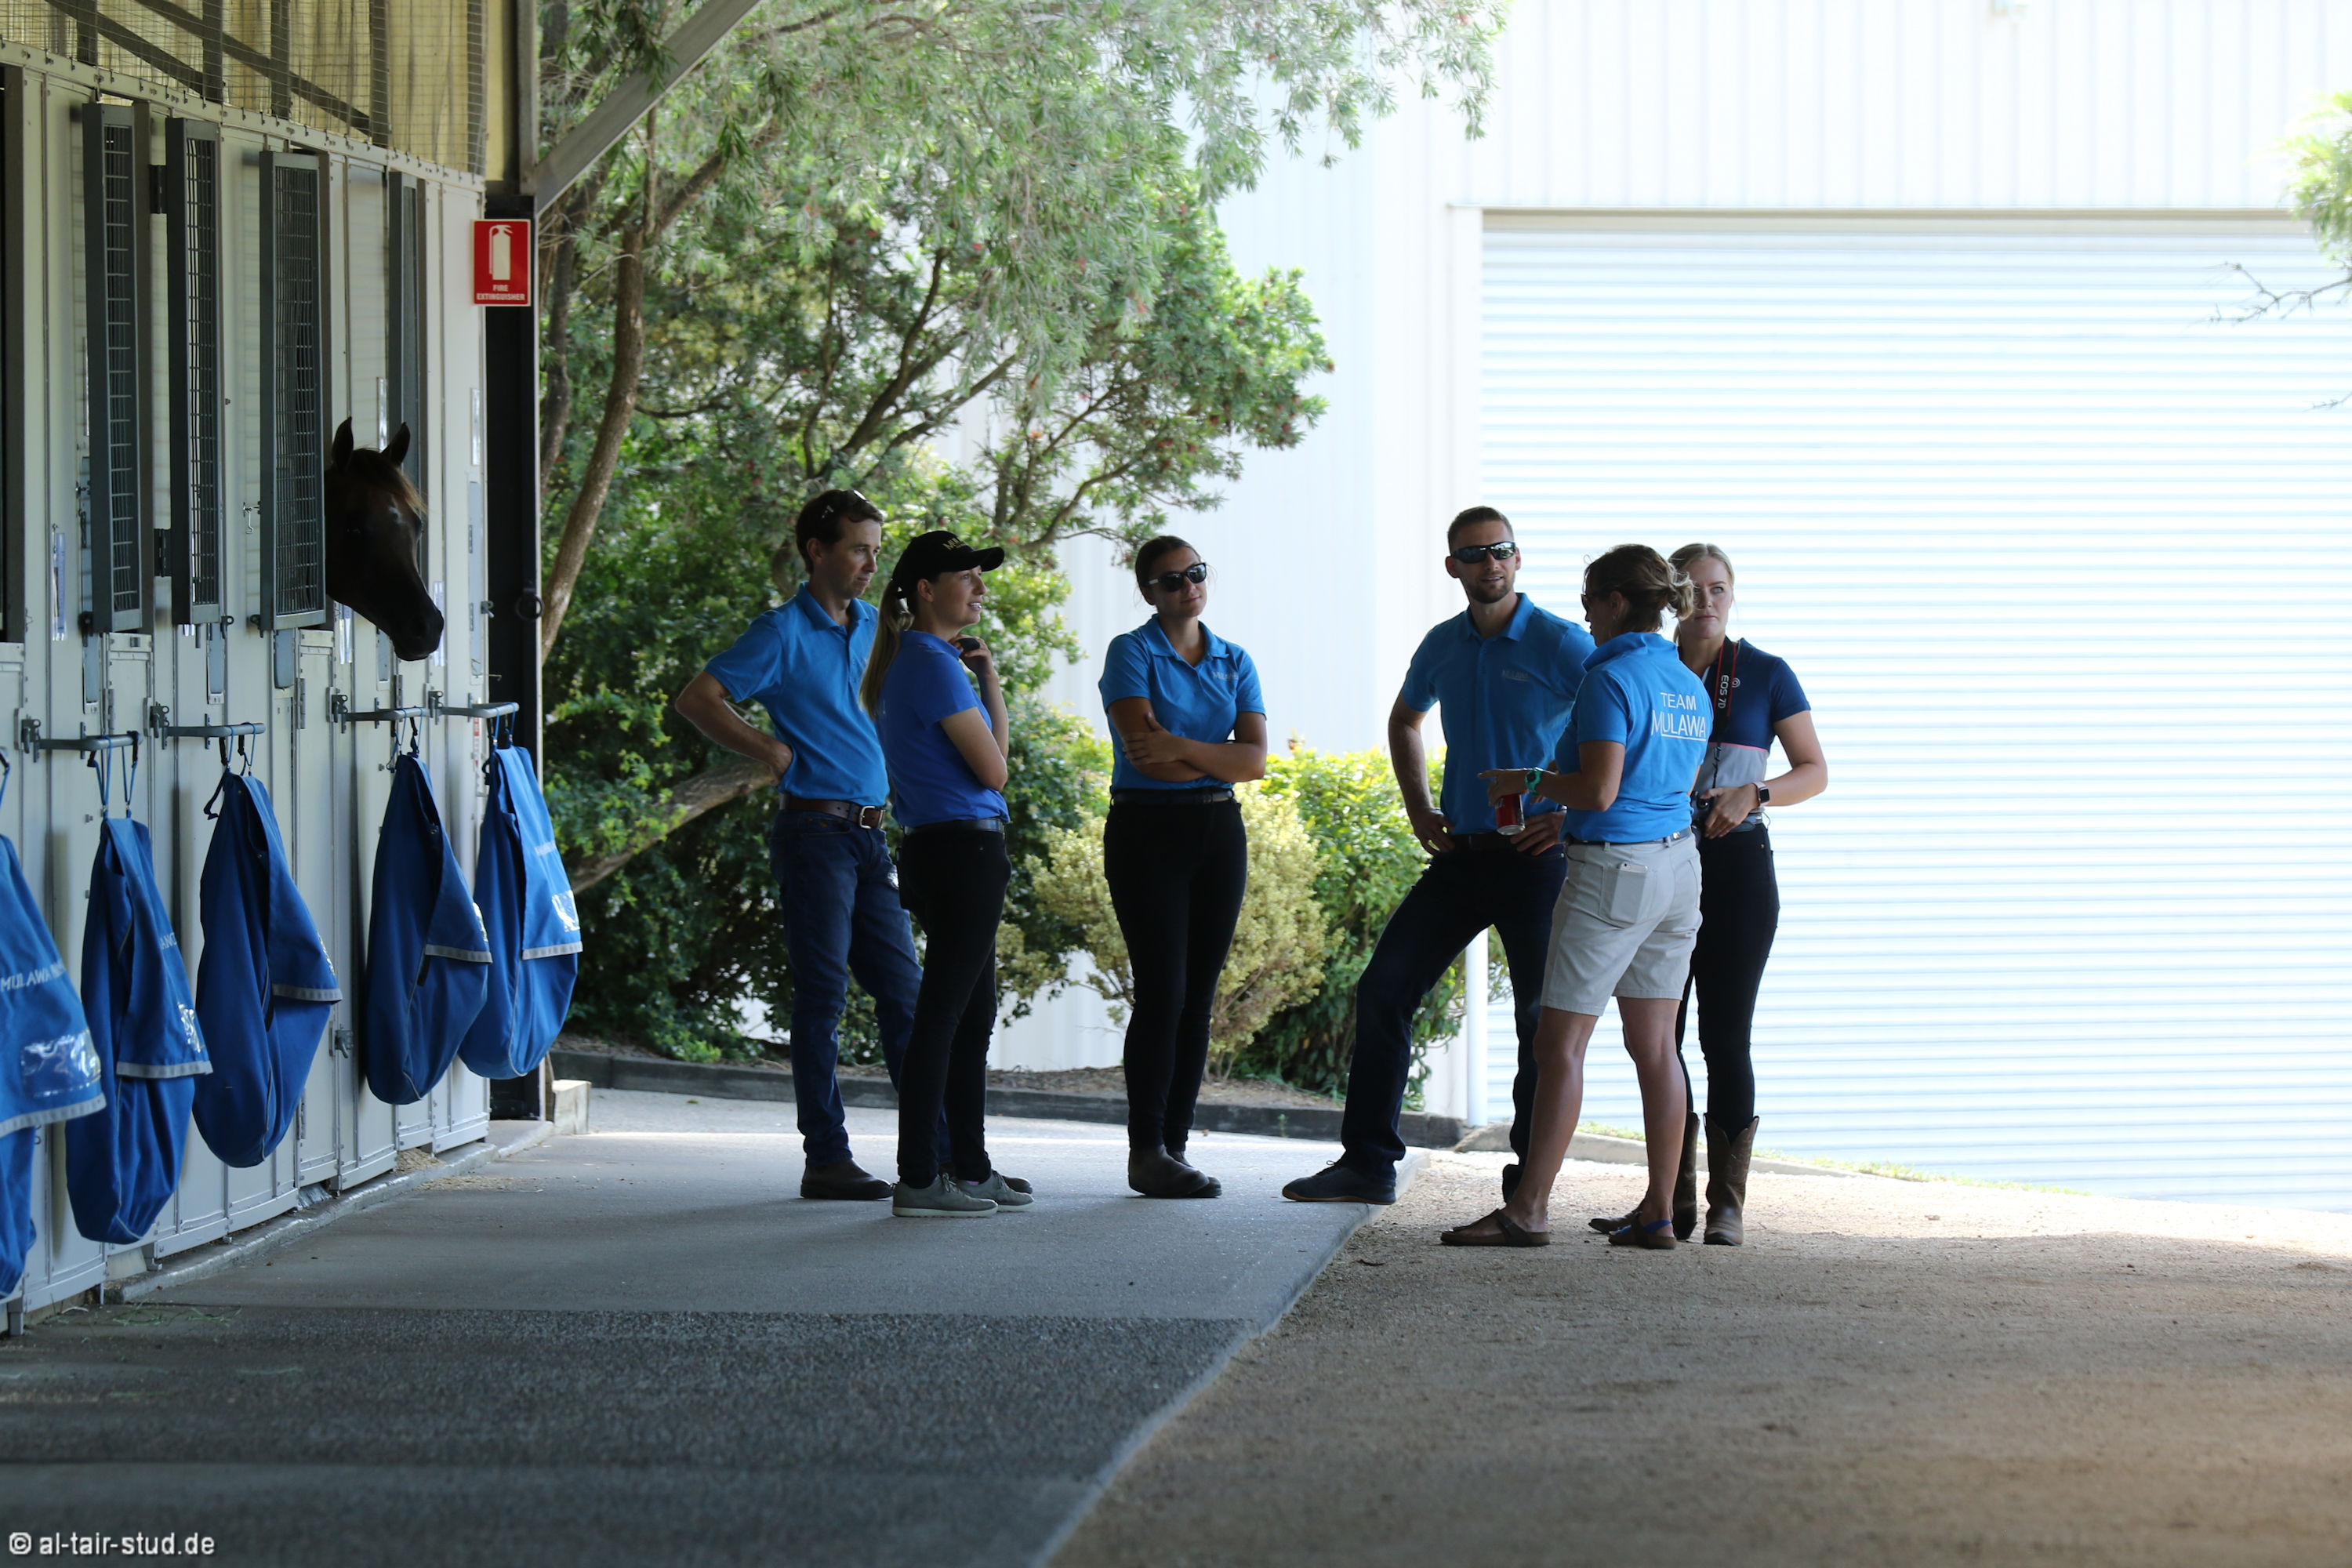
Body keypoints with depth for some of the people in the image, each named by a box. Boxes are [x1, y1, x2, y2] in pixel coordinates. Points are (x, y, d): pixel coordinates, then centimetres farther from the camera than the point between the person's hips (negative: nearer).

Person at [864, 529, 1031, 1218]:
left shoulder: (909, 660, 17)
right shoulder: (934, 665, -13)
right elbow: (993, 769, -11)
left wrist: (984, 677, 13)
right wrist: (989, 683, 3)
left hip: (935, 851, 11)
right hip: (963, 849, -11)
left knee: (974, 1013, 16)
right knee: (942, 1014, -8)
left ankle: (971, 1168, 23)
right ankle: (918, 1179, -7)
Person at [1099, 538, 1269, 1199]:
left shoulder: (1234, 663, 12)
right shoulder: (1131, 654, -2)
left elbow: (1256, 759, -1)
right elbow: (1143, 748, -15)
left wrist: (1181, 748, -15)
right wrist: (1218, 759, -6)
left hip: (1218, 836, 5)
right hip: (1146, 832, -5)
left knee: (1198, 997, 3)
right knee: (1162, 991, -11)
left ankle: (1174, 1146, 8)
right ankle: (1146, 1152, -6)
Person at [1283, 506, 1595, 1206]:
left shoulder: (1560, 644, -8)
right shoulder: (1443, 646, 9)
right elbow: (1405, 722, 30)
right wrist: (1418, 808, 18)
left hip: (1535, 857, -6)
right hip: (1461, 854, 6)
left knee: (1540, 1018, -3)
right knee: (1383, 989, 1)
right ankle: (1368, 1163, 7)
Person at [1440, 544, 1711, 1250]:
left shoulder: (1612, 680, -14)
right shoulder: (1690, 687, 12)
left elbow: (1599, 790, -21)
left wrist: (1533, 781, -4)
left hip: (1614, 867, -8)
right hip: (1678, 866, 8)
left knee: (1560, 1044, -4)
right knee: (1653, 1045, 10)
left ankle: (1529, 1208, -5)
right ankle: (1659, 1211, 9)